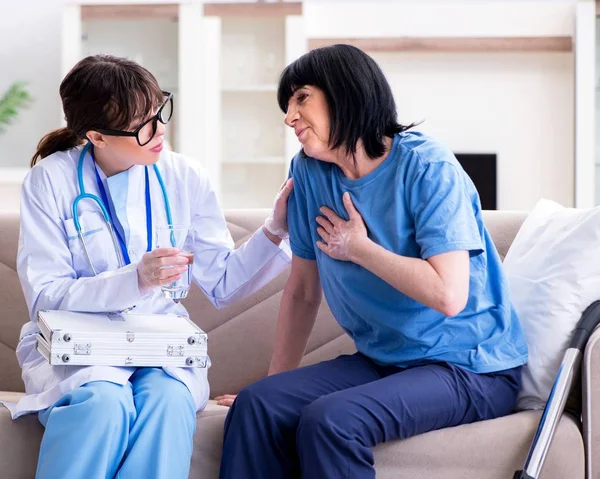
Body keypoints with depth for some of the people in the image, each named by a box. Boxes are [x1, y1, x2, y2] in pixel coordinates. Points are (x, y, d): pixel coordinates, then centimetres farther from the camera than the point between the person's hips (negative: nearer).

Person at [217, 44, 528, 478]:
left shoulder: (427, 169, -16)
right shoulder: (309, 172, 4)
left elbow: (448, 295, -26)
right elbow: (303, 290, 11)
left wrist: (359, 249, -14)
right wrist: (277, 380, 8)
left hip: (470, 368, -6)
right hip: (383, 361, 6)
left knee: (329, 420, -30)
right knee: (256, 406, -17)